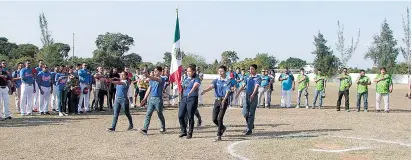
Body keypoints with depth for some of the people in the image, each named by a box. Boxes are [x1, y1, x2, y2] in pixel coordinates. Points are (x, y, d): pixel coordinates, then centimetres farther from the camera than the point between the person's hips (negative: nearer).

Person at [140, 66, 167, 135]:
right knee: (148, 114, -4)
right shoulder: (152, 80, 14)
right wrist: (145, 98, 11)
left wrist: (148, 76, -45)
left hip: (158, 99, -5)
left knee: (160, 114, 8)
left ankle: (163, 128, 26)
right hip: (151, 98, 5)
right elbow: (149, 89, 17)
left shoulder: (162, 79, -5)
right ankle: (145, 129, -9)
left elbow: (156, 79, -28)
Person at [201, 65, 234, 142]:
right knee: (214, 119, 4)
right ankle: (222, 127, 33)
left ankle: (219, 136, -5)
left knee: (220, 118, -12)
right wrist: (205, 91, -32)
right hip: (217, 100, 5)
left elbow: (227, 91, -14)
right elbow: (211, 86, -9)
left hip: (224, 101, -5)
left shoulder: (228, 82, -2)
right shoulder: (216, 80, 9)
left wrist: (224, 99, -32)